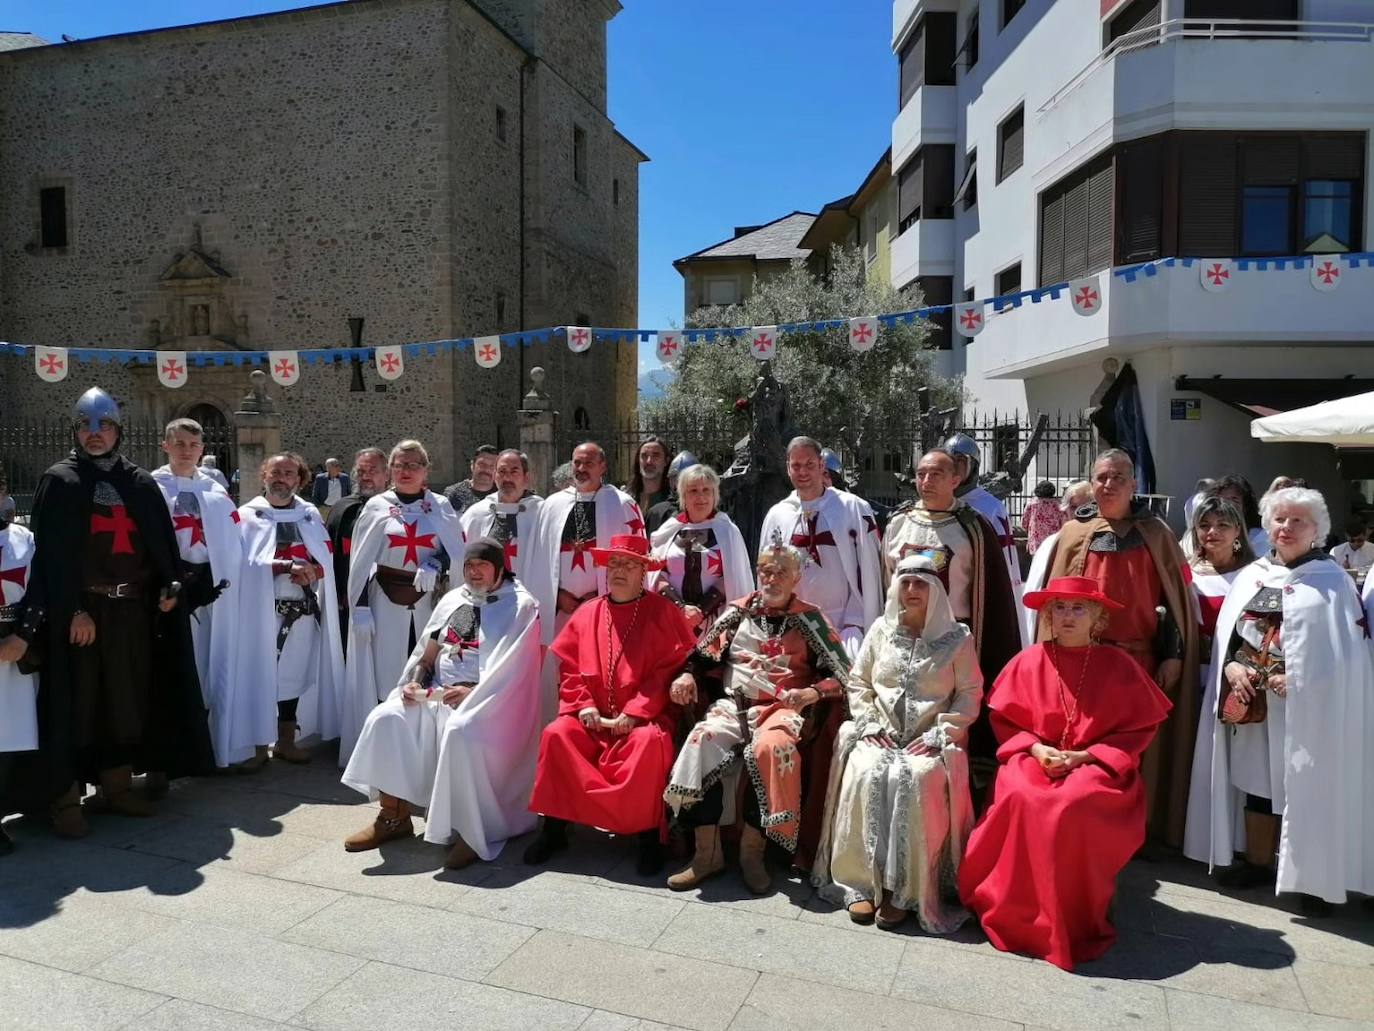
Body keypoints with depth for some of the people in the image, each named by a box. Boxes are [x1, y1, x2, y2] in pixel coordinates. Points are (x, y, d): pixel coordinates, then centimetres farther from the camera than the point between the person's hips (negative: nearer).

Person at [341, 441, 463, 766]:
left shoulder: (440, 507, 5)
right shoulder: (376, 506, 3)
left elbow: (457, 549, 2)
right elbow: (360, 560, 1)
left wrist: (435, 565, -19)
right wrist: (359, 607, -6)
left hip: (426, 602, 1)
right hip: (385, 602, -1)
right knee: (385, 675, 1)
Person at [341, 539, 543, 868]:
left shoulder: (520, 606, 0)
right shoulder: (452, 600, 18)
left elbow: (512, 669, -10)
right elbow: (428, 654, 19)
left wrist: (472, 692, -21)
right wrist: (415, 681, -1)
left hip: (486, 701, -6)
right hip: (436, 693, 6)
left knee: (459, 731, -37)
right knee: (386, 718, -18)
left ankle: (473, 830, -24)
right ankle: (394, 816, -7)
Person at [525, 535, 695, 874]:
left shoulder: (662, 611, -2)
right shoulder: (587, 612, 10)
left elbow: (671, 668, -9)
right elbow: (568, 666, 9)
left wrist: (634, 713, -16)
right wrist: (583, 705, -8)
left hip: (643, 716, -4)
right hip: (593, 716, 4)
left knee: (651, 741, -34)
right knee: (556, 734, -21)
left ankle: (649, 835, -19)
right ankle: (554, 829, -8)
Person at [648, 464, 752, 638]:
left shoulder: (727, 531, 5)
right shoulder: (669, 530, 9)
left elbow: (732, 579, 0)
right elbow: (658, 574, 5)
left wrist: (702, 610, -10)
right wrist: (681, 606, -9)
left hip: (715, 620, -1)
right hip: (673, 619, 1)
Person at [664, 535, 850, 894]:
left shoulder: (810, 619, 7)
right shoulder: (738, 611, 15)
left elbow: (842, 673, 1)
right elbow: (705, 655, 15)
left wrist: (809, 693, -16)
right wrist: (688, 675, -6)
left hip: (783, 709, -2)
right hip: (733, 703, 3)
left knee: (770, 747, -35)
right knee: (703, 739, -28)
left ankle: (752, 850, -19)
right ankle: (707, 852, -21)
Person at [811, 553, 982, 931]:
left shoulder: (957, 638, 5)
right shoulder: (881, 630, 11)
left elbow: (970, 694, 2)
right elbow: (858, 683, 13)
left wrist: (939, 734, -9)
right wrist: (871, 725, -2)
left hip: (930, 740, -2)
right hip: (881, 736, 2)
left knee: (913, 779, -33)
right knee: (866, 775, -29)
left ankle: (902, 889, -22)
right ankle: (860, 881, -21)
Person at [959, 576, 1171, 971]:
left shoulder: (1118, 666, -2)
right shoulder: (1029, 661, 2)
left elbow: (1138, 729, 0)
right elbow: (1005, 718, 8)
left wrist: (1085, 755, -11)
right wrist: (1035, 748, -11)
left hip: (1096, 765, -1)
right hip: (1034, 758, 2)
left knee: (1074, 804, -34)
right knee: (1021, 798, -32)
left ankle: (1070, 921, -13)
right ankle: (1012, 908, -13)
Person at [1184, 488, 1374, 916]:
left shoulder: (1332, 581, -2)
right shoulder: (1251, 576, 10)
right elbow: (1226, 632, 10)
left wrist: (1298, 681, -17)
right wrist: (1232, 667, -8)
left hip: (1308, 706, -4)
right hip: (1251, 702, 4)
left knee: (1308, 786, -2)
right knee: (1256, 782, 12)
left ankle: (1318, 879, 10)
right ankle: (1257, 862, 25)